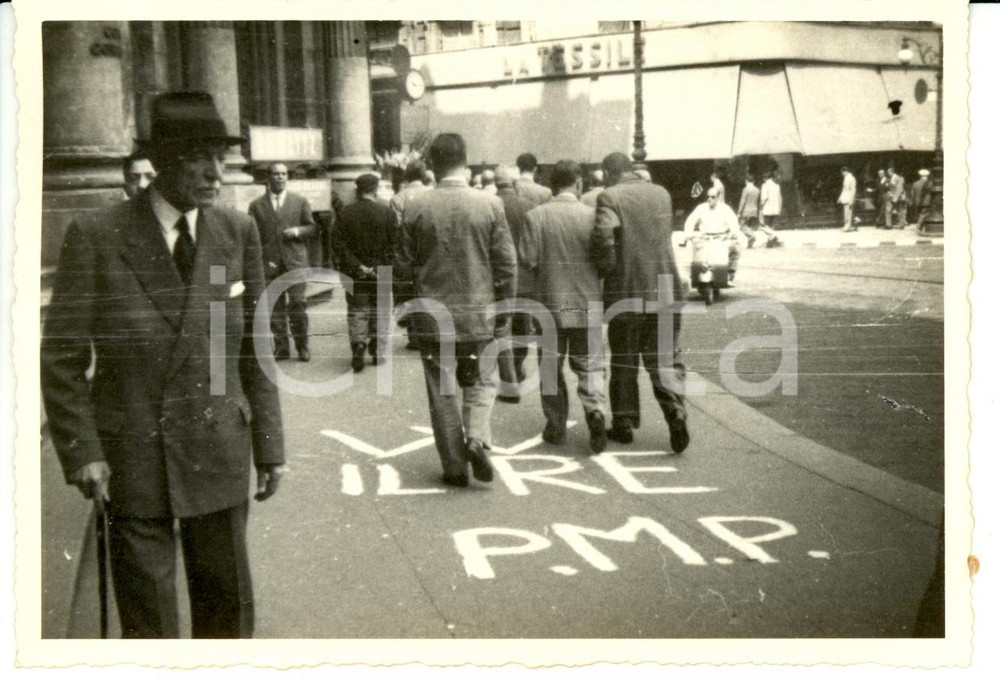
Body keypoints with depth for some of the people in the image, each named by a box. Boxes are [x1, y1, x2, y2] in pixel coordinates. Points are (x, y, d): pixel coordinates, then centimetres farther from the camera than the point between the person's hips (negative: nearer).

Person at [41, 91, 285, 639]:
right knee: (147, 616, 9)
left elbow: (255, 348, 5)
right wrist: (81, 452, -10)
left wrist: (269, 445, 4)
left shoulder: (238, 233, 1)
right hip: (131, 461, -2)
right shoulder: (96, 236, -8)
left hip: (218, 454, 3)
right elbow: (62, 357, -4)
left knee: (228, 603, 13)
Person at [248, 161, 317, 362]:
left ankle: (302, 347, 4)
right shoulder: (256, 205, 9)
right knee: (275, 307, 2)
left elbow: (312, 227, 11)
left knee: (297, 304, -6)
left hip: (295, 262, -1)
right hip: (269, 263, 1)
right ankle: (281, 348, 9)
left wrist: (297, 231, -9)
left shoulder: (300, 201, 10)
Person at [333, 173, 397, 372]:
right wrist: (386, 267, -3)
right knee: (378, 311, 11)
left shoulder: (346, 212, -4)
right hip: (380, 271, 0)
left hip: (354, 273, 0)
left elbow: (338, 242, -8)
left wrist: (356, 265, -8)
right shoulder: (387, 212, -7)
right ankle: (377, 353, 15)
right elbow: (393, 244, -9)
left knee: (357, 311, 8)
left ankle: (358, 344, -10)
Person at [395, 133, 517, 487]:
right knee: (480, 383, 17)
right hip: (478, 314, 0)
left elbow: (404, 264, -1)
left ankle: (455, 467, 14)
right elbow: (506, 263, -4)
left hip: (432, 316, 0)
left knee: (443, 392, 9)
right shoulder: (490, 204, -7)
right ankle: (477, 439, -6)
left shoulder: (417, 209, -7)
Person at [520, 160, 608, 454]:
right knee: (589, 365, 8)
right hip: (587, 304, 0)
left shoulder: (535, 216, -7)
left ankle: (556, 426, 17)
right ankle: (595, 411, -14)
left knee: (551, 368, 13)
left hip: (550, 303, 0)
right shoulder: (591, 215, -6)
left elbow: (528, 261, -9)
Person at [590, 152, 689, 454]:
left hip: (626, 291, -4)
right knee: (664, 358, 9)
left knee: (623, 362, 10)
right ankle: (676, 413, -11)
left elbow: (603, 233, -26)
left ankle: (624, 423, 18)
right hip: (664, 288, 4)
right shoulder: (662, 194, 9)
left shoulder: (610, 197, -8)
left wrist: (606, 267, -9)